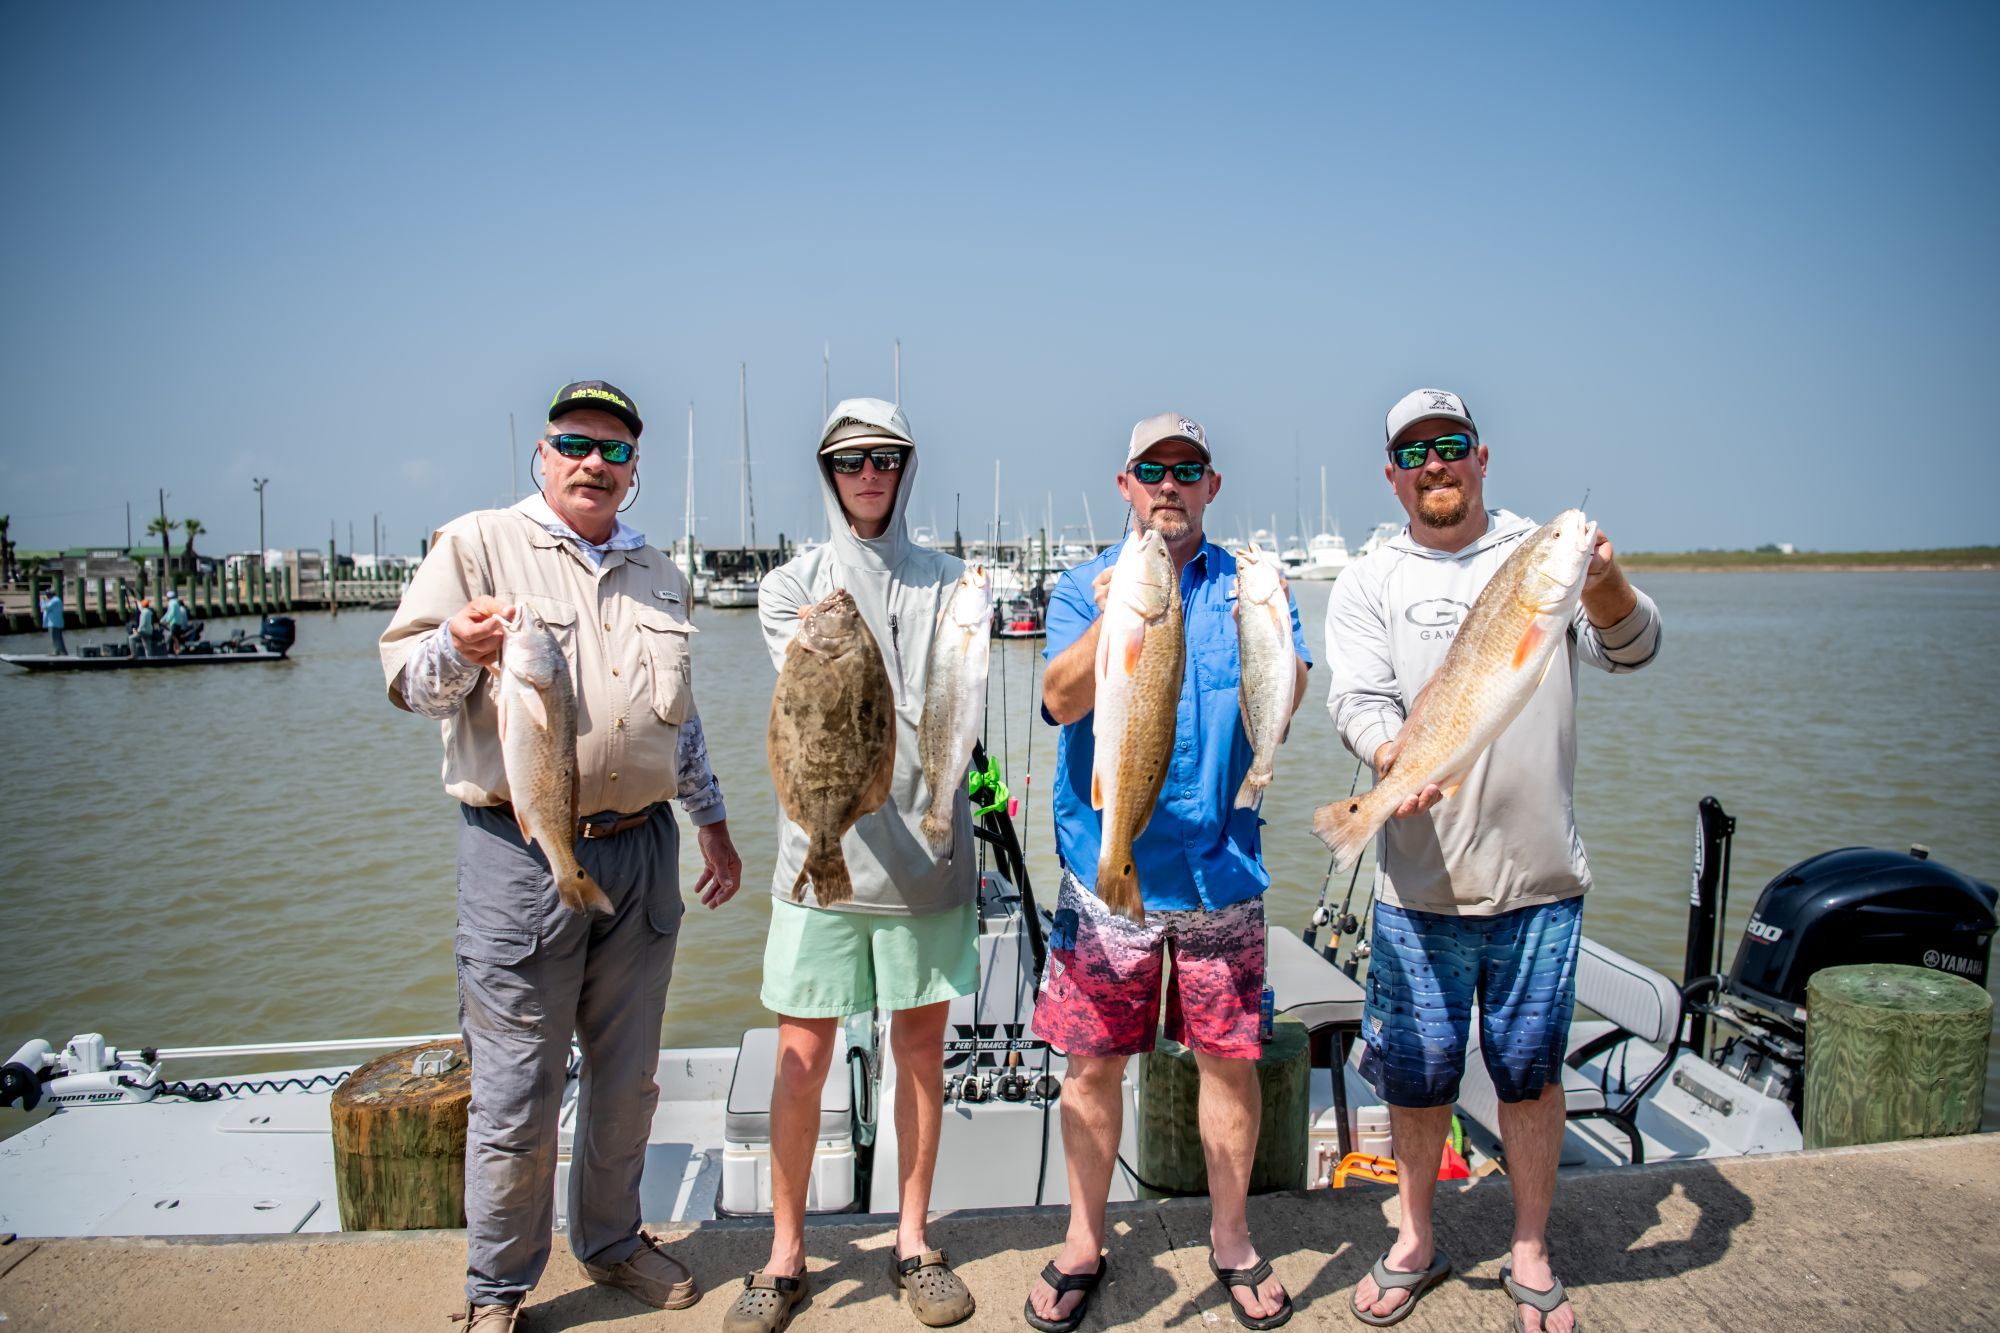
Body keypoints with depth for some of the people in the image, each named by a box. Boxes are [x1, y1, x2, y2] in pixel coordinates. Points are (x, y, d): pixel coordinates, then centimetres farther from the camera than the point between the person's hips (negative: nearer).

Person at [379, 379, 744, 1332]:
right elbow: (406, 679, -3)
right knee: (515, 1093, 2)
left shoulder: (656, 572, 17)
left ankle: (612, 1242, 36)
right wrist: (458, 648, -25)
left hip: (641, 853, 5)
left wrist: (712, 822, 22)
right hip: (520, 853, -5)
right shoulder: (476, 545, 1)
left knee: (627, 1077, 15)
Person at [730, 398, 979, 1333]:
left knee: (921, 1048, 11)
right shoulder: (791, 585, 6)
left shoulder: (948, 582, 8)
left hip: (925, 845, 1)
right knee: (801, 1062, 5)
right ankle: (785, 1256, 23)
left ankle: (913, 1239, 28)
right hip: (824, 846, -1)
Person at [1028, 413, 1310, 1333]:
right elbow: (1060, 701, -13)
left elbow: (1286, 699, -11)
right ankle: (1084, 1242, 28)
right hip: (1105, 867, 0)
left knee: (1229, 1057, 9)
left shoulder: (1250, 586, 5)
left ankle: (1232, 1240, 31)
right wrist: (1106, 625, -31)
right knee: (1092, 1061, 7)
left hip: (1220, 866, 1)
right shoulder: (1083, 587, 4)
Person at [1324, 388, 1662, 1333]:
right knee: (1415, 1073, 10)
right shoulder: (1367, 584, 3)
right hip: (1420, 885, 0)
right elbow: (1359, 698, -9)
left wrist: (1604, 588, -33)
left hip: (1541, 879, 0)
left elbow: (1631, 648, -10)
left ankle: (1531, 1254, 33)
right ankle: (1416, 1240, 33)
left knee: (1532, 1071, 12)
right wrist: (1397, 758, -31)